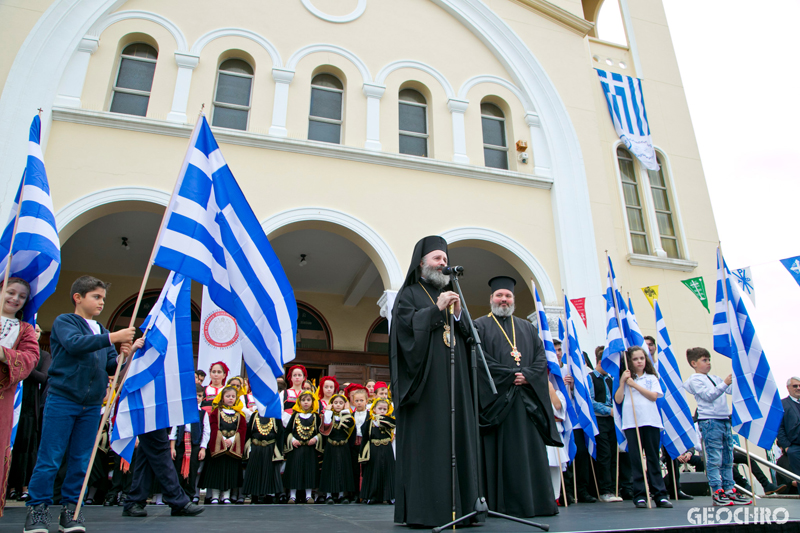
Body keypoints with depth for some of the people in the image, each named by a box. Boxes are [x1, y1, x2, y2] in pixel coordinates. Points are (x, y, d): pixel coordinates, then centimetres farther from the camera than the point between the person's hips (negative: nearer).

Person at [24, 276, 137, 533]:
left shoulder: (101, 332, 15)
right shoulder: (64, 322, 1)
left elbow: (110, 367, 12)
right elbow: (74, 343, -20)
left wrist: (122, 357, -9)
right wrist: (112, 337, -25)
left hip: (92, 405, 5)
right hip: (62, 399, -5)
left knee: (81, 460, 7)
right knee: (50, 458, -1)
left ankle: (71, 509, 18)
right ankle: (37, 508, 14)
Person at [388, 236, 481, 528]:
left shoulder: (450, 295, 24)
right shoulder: (409, 293, 9)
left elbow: (467, 336, 17)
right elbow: (404, 324, -9)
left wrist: (458, 315, -1)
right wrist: (436, 309, -14)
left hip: (454, 379, 6)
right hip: (425, 379, -6)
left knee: (458, 435, 1)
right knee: (426, 439, -9)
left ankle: (459, 505, 6)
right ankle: (422, 509, -5)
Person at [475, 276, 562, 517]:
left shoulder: (527, 328, 21)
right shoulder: (480, 326, 7)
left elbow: (541, 356, 11)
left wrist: (527, 375, -8)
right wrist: (509, 375, -12)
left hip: (528, 396, 4)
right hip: (497, 397, -4)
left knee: (531, 449, 3)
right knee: (502, 451, -4)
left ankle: (537, 502, 9)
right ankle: (506, 504, 0)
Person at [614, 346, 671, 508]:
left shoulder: (651, 378, 11)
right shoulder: (625, 379, 10)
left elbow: (654, 396, -5)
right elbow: (618, 399, 0)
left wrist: (635, 385, -7)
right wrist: (622, 382, -7)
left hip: (650, 421, 0)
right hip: (631, 423, 0)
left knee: (653, 458, 4)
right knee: (636, 460, 1)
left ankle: (660, 495, 8)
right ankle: (639, 496, 6)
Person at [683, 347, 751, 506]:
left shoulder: (715, 378, 21)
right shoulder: (695, 379, -3)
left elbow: (732, 390, 18)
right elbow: (709, 395, -15)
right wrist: (725, 383, -23)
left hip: (724, 419, 8)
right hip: (709, 421, -8)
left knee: (728, 458, 10)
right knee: (714, 459, -6)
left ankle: (729, 490, 16)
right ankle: (717, 492, -2)